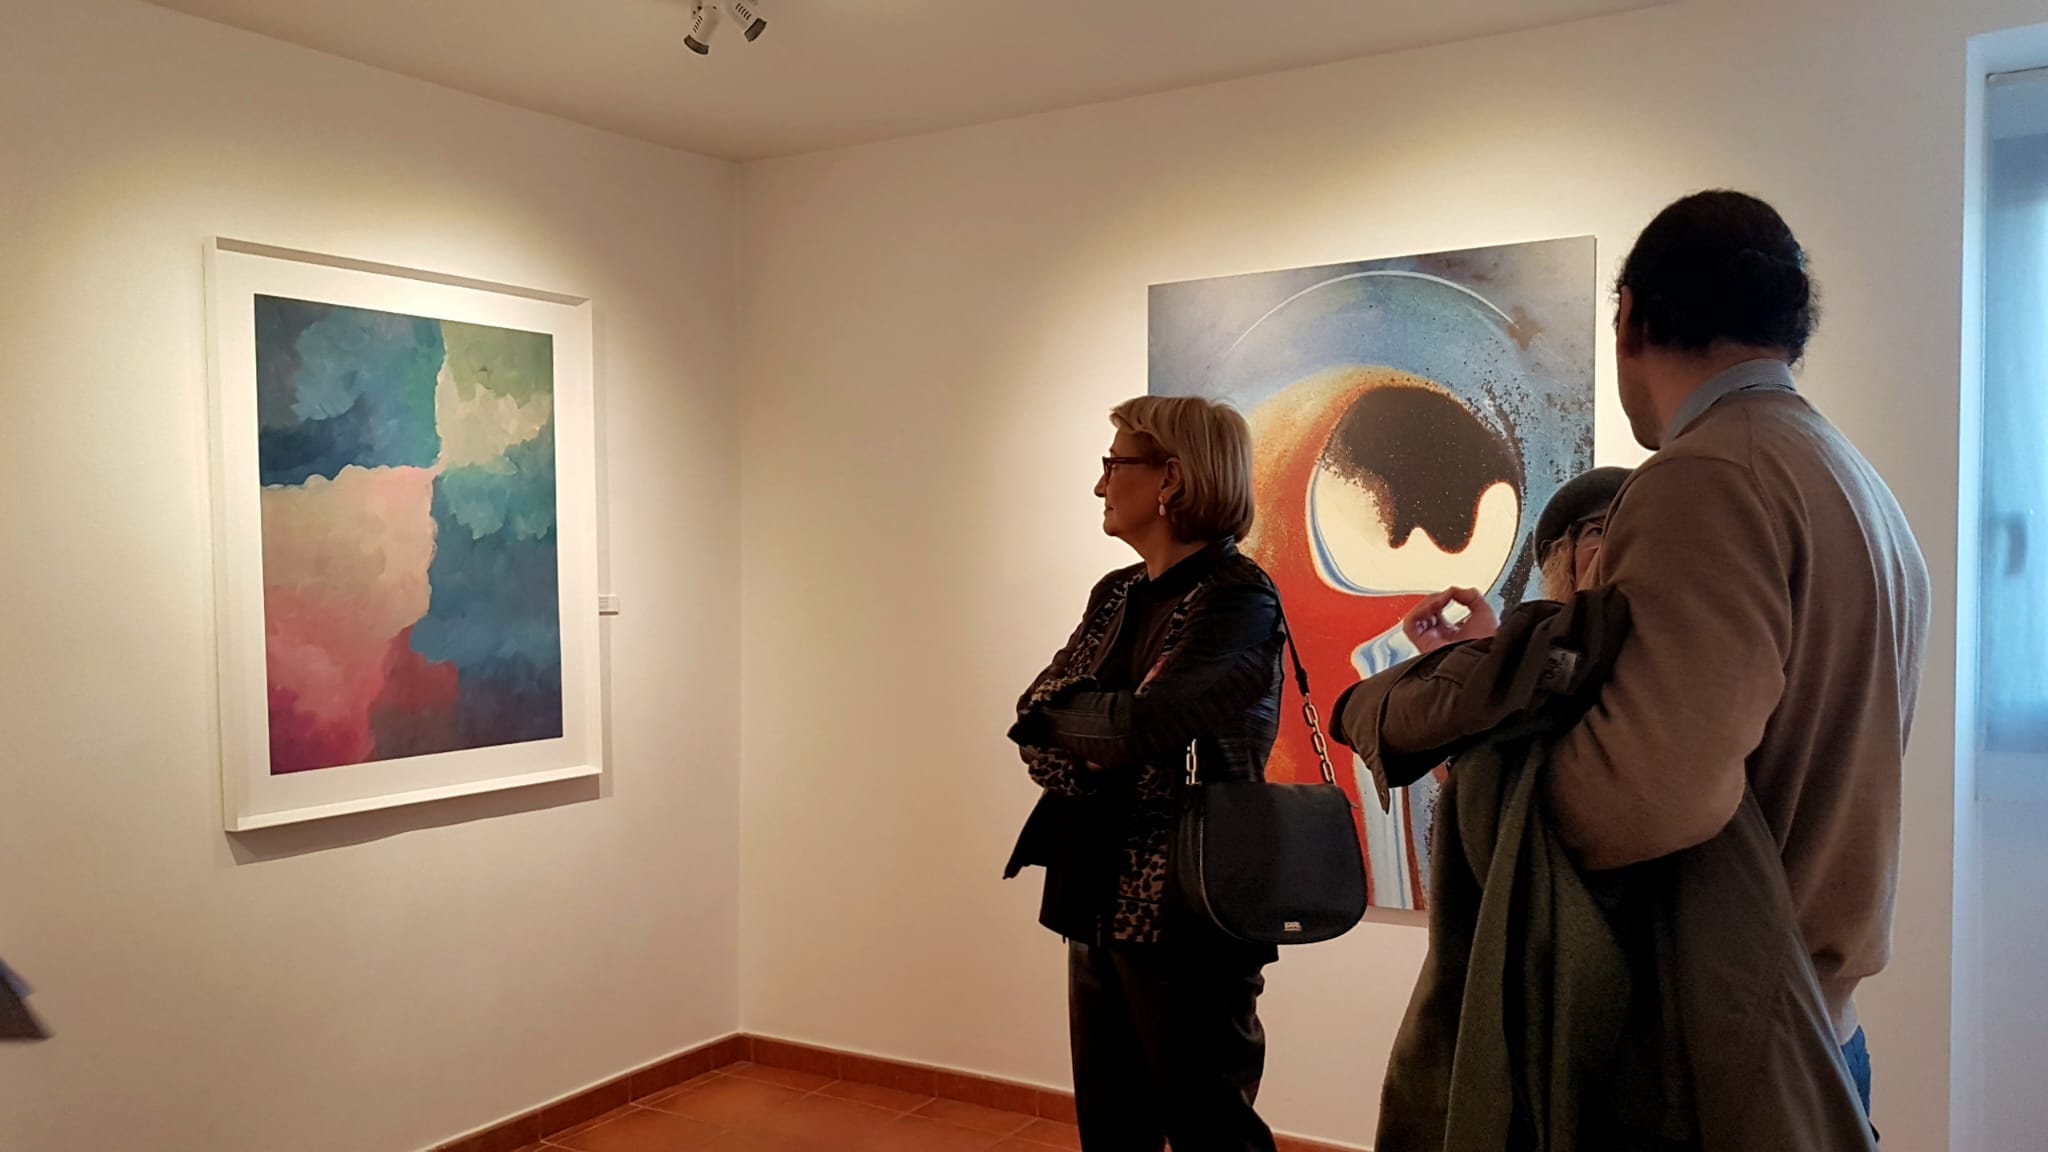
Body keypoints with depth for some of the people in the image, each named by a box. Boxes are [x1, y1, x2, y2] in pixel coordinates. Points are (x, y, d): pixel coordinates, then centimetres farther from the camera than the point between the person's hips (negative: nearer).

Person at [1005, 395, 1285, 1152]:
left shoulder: (1239, 601, -14)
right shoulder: (1115, 594, 11)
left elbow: (1147, 725, -27)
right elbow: (1039, 722, 4)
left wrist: (1061, 715, -9)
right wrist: (1096, 749, -16)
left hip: (1187, 915, -8)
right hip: (1099, 905, 8)